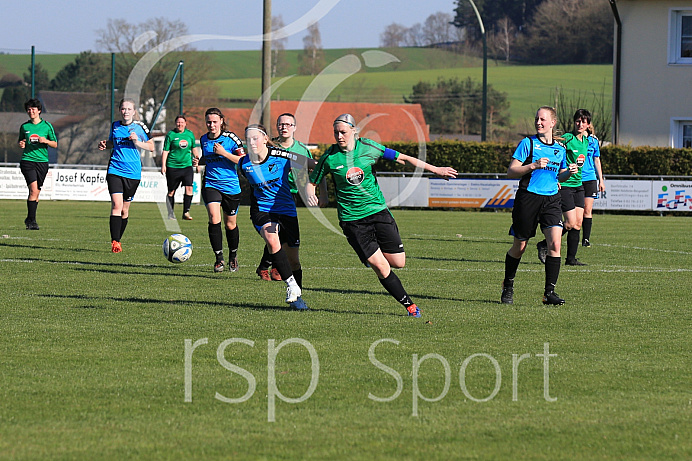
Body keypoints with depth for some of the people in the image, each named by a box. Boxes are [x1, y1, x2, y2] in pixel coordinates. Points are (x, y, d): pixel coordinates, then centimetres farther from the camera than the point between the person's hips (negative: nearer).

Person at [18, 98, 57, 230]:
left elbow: (55, 145, 8)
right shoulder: (24, 126, 7)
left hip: (42, 161, 1)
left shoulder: (47, 126, 5)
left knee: (37, 192, 5)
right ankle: (31, 220, -13)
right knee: (33, 189, -17)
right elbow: (21, 143, 19)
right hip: (27, 159, -1)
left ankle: (29, 220, 20)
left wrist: (45, 141, -11)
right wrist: (21, 145, -4)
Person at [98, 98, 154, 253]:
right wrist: (105, 145, 3)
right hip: (115, 169, 0)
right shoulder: (115, 126, 7)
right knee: (116, 205, -16)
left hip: (133, 173, 0)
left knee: (124, 209, 9)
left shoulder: (139, 127, 0)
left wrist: (137, 142, -13)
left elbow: (151, 147, 3)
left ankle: (118, 240, 26)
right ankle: (114, 242, -17)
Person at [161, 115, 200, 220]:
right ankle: (170, 213, 16)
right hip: (173, 167, -3)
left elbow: (194, 149, 20)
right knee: (171, 191, 3)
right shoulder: (171, 135, -4)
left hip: (187, 165, 3)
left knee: (189, 188, -12)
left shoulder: (190, 134, 8)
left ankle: (186, 212, -8)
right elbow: (165, 151, -3)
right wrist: (163, 165, -9)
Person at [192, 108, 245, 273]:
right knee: (214, 219, -19)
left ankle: (233, 256, 33)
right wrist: (198, 161, 2)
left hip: (231, 186, -2)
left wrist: (224, 153, -20)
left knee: (230, 224, 9)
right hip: (211, 185, 2)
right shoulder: (204, 139, 7)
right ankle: (219, 259, -12)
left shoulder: (230, 138, -8)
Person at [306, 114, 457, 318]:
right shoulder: (330, 157, -5)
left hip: (378, 210, 2)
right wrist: (310, 194, -18)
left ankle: (373, 255, 32)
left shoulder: (368, 147, -3)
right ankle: (408, 304, 3)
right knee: (381, 267, -11)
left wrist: (435, 169, 3)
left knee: (398, 262, 0)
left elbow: (403, 158, 5)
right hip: (352, 219, -2)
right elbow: (311, 182, 6)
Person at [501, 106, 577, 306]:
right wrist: (533, 166, -19)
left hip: (551, 199, 3)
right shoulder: (527, 143, -2)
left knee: (555, 243, -14)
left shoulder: (560, 149, 12)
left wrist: (569, 172, 4)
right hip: (528, 198, -3)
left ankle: (549, 292, -10)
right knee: (519, 246, 6)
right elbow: (511, 172, -6)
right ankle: (508, 287, 28)